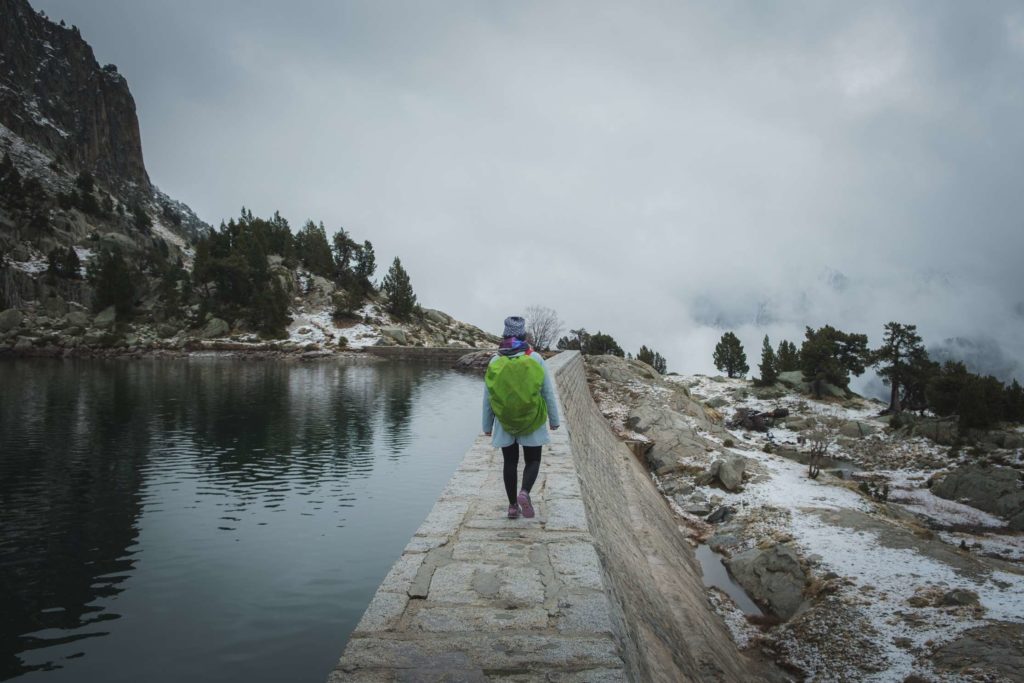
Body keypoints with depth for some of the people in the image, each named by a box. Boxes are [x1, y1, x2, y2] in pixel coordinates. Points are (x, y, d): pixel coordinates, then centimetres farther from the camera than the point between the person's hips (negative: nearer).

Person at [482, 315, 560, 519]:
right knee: (533, 460, 10)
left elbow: (488, 397, 1)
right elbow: (548, 392, -3)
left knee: (510, 462, 13)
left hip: (504, 421, 2)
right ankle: (524, 493, -16)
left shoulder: (495, 362, -3)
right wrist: (554, 419, 7)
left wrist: (487, 425, 11)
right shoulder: (535, 359, -7)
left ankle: (513, 506, 18)